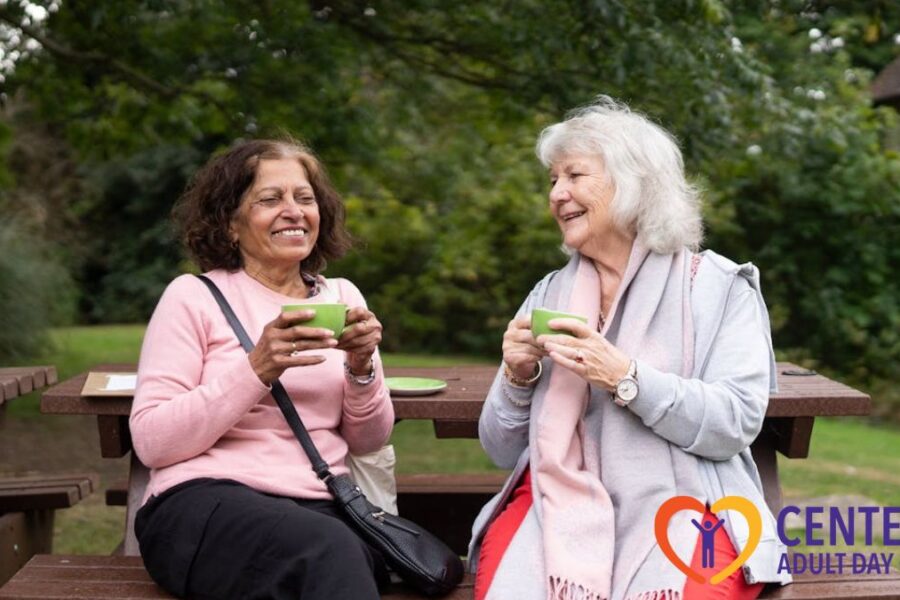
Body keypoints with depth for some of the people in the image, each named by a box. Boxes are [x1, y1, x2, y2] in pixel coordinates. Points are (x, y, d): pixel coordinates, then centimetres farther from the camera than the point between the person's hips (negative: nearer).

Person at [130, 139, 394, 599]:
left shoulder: (341, 296, 15)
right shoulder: (193, 296, 3)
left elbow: (367, 441, 15)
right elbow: (151, 442, -6)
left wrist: (361, 368, -6)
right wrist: (257, 368, -17)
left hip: (320, 508, 4)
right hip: (204, 504, -3)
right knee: (330, 549, -35)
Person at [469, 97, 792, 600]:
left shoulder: (720, 286, 3)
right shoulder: (549, 295, 13)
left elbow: (737, 423, -9)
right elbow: (504, 450, 12)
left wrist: (624, 377, -19)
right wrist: (518, 378, -7)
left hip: (681, 506, -2)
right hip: (560, 502, 3)